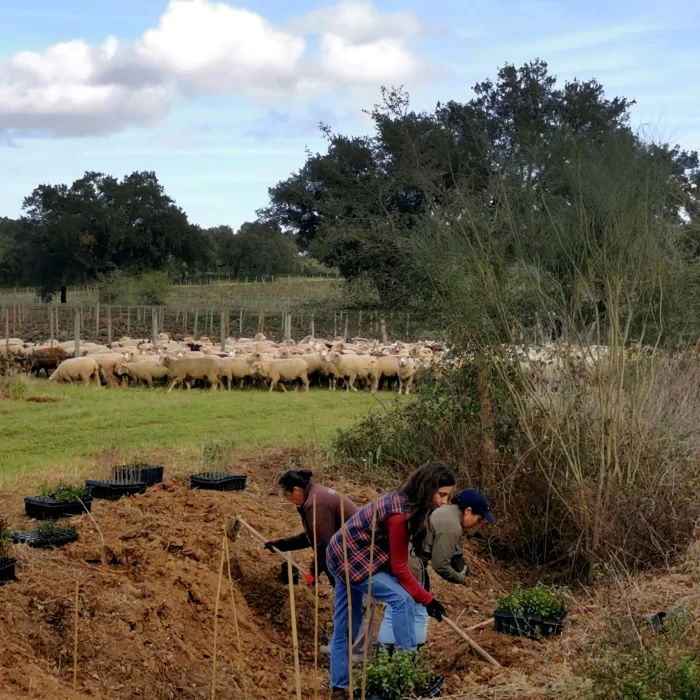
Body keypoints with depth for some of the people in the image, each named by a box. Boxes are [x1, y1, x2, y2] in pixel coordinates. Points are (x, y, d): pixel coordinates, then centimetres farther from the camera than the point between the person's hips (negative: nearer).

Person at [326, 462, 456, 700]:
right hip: (351, 559, -10)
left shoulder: (404, 500, -2)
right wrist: (427, 599, -14)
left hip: (344, 554, 10)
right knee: (401, 600, -17)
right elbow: (399, 568, -20)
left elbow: (396, 561, 8)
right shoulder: (400, 514, -29)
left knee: (345, 627, 13)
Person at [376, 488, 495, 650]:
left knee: (392, 614, 14)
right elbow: (440, 564, -13)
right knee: (418, 616, 2)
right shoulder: (451, 527, -15)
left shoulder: (446, 510, 16)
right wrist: (459, 577, 3)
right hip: (409, 563, -10)